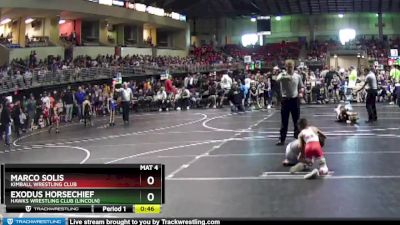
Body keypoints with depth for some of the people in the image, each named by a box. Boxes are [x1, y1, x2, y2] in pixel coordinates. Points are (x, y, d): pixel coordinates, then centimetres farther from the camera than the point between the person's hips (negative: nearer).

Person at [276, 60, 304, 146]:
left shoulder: (298, 76, 4)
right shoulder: (282, 75, -4)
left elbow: (301, 87, 13)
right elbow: (278, 79, -27)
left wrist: (300, 92, -10)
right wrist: (285, 77, -47)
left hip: (295, 99, 2)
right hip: (285, 99, -2)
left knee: (296, 120, 7)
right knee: (284, 121, 2)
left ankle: (298, 137, 18)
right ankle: (282, 139, 7)